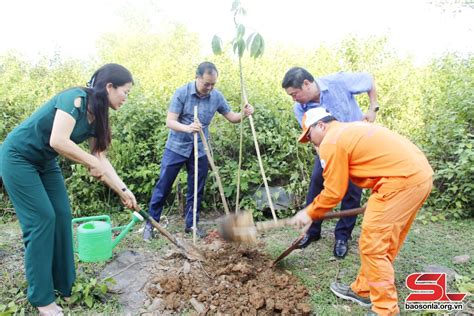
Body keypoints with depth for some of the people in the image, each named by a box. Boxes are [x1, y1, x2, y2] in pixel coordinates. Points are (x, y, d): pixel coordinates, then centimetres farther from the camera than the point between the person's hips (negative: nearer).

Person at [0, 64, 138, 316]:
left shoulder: (96, 116, -1)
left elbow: (100, 159, 1)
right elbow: (58, 141, -35)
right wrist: (92, 162, -24)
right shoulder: (75, 98, -26)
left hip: (45, 162, 8)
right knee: (41, 219, -9)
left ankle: (64, 286, 17)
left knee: (62, 217, 4)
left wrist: (123, 190, -2)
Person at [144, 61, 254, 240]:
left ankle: (191, 224, 25)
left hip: (200, 150, 3)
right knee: (162, 187, 3)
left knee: (196, 190, 10)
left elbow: (231, 117, 2)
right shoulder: (182, 93, -15)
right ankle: (150, 223, 17)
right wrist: (187, 128, -41)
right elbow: (170, 121, -21)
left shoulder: (217, 96, -5)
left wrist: (244, 114, -20)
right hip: (177, 147, -3)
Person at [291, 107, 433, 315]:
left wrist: (309, 213, 10)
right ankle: (363, 290, 32)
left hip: (402, 180, -10)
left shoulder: (331, 142, -6)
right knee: (384, 241, 18)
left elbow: (333, 193, -5)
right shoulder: (350, 129, 23)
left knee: (373, 245, -1)